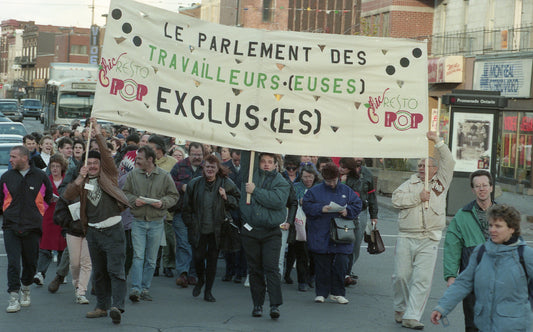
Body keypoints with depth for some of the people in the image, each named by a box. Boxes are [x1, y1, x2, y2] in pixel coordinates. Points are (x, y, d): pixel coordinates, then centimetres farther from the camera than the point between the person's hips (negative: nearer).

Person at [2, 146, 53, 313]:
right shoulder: (6, 177, 4)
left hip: (32, 227, 0)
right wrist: (8, 212, 10)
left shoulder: (41, 177, 1)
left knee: (30, 263, 8)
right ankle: (14, 297, -8)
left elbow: (49, 198, 13)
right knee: (13, 262, -10)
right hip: (11, 227, 0)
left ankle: (26, 289, 32)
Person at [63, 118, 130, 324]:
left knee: (115, 269, -11)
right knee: (99, 272, 13)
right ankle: (102, 306, 22)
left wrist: (98, 134, -10)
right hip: (93, 232, 5)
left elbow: (107, 155, -9)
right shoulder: (83, 183, 12)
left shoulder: (108, 176, 5)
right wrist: (80, 178, -15)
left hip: (112, 230, -5)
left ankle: (117, 306, -20)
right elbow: (67, 196, -3)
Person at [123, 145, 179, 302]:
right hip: (138, 221, 0)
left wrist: (162, 203, -12)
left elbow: (173, 196, 6)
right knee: (138, 256, -10)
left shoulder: (165, 176, 1)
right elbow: (125, 192, 11)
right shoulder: (133, 175, 4)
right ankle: (135, 288, -11)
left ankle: (145, 289, 16)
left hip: (156, 223, 0)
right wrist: (134, 200, -9)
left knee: (151, 259, 7)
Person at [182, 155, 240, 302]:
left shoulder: (225, 183, -1)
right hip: (199, 228, 1)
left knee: (212, 259, 2)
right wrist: (190, 224, 5)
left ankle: (208, 291, 14)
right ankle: (200, 279, 28)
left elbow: (237, 200, 9)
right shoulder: (194, 184, 2)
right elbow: (187, 207, 10)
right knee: (198, 257, -4)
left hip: (216, 229, 0)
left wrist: (226, 198, -11)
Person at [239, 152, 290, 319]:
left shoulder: (281, 182, 2)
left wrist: (255, 191, -13)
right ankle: (257, 304, 14)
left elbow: (277, 200, -15)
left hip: (271, 233, -3)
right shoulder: (251, 174, 10)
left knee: (271, 268, -10)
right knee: (255, 269, 7)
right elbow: (246, 157, 5)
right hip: (250, 231, 3)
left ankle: (275, 305, -12)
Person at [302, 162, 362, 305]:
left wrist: (348, 211, -9)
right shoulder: (315, 191, 5)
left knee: (341, 264, -4)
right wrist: (321, 209, -14)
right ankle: (321, 293, 13)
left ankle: (337, 293, 10)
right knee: (322, 265, 2)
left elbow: (357, 205, 10)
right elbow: (306, 206, -1)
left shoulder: (346, 191, 10)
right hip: (320, 237, -1)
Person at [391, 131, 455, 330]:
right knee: (401, 276, 2)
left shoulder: (441, 181, 13)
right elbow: (396, 199, -2)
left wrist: (437, 142, -1)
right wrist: (418, 197, -8)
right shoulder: (411, 183, 12)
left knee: (422, 279, -6)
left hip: (429, 240, -1)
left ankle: (411, 317, -5)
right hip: (406, 238, 1)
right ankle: (400, 309, 22)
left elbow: (448, 162, 3)